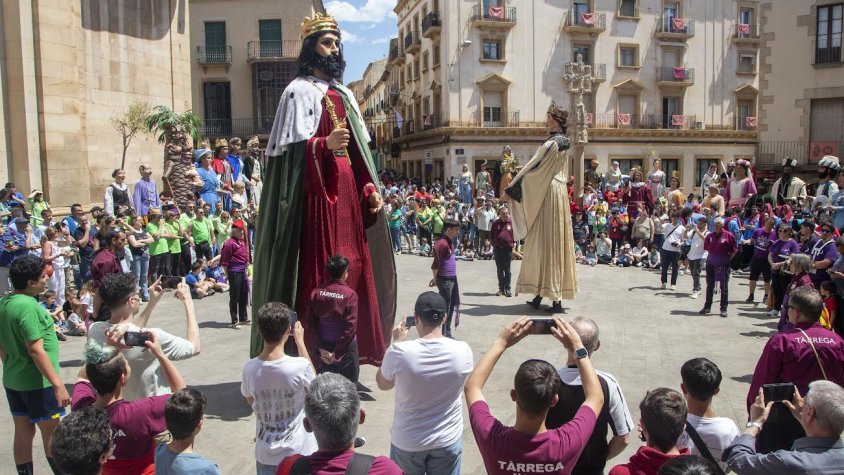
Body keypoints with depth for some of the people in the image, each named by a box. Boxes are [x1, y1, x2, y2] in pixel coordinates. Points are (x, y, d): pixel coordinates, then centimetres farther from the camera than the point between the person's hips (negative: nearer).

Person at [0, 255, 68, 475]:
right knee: (53, 432, 5)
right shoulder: (28, 306, -23)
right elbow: (36, 350, -26)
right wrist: (58, 384, -23)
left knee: (23, 432, 16)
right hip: (37, 382, -8)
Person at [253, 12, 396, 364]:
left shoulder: (343, 94, 20)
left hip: (347, 191, 7)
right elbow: (290, 148, -10)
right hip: (316, 192, -7)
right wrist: (324, 144, -28)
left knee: (351, 265, 8)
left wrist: (369, 187, 9)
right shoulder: (300, 90, -2)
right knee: (316, 270, -8)